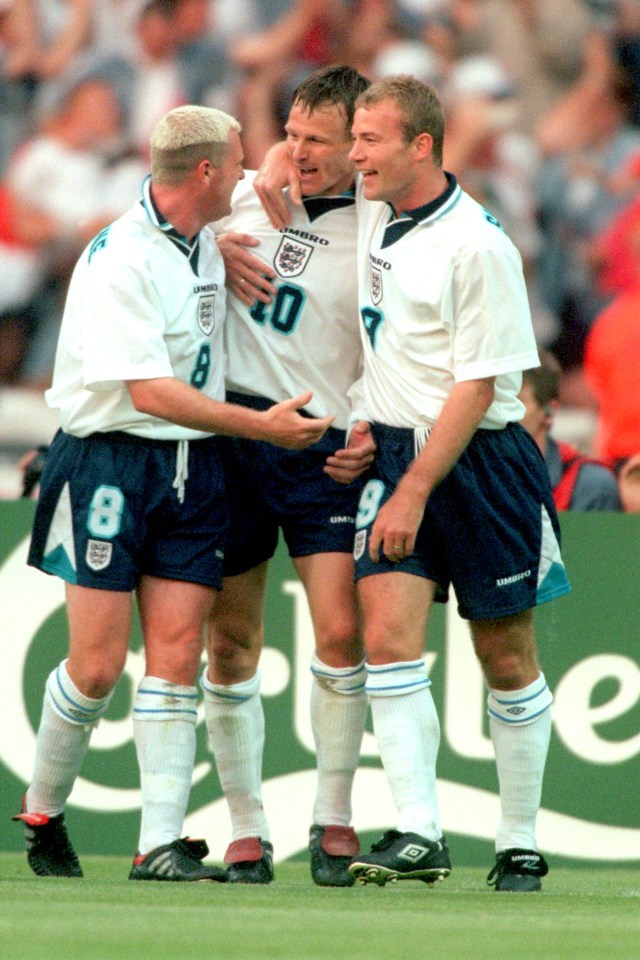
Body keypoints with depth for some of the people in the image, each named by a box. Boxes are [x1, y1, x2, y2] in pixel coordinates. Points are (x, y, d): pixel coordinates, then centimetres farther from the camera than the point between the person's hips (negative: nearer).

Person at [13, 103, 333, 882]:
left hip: (192, 469, 7)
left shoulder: (206, 243, 8)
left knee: (176, 657, -3)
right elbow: (152, 390, -21)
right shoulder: (120, 259, -16)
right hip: (110, 463, -7)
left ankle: (161, 844, -6)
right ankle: (41, 813, 17)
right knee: (98, 665, -6)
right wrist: (262, 426, -18)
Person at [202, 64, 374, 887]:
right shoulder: (251, 195, 7)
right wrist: (215, 254, 2)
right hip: (229, 436, 3)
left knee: (340, 633, -13)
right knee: (229, 643, 4)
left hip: (324, 449, -3)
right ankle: (246, 829, 12)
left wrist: (376, 435, -16)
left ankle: (332, 820, 0)